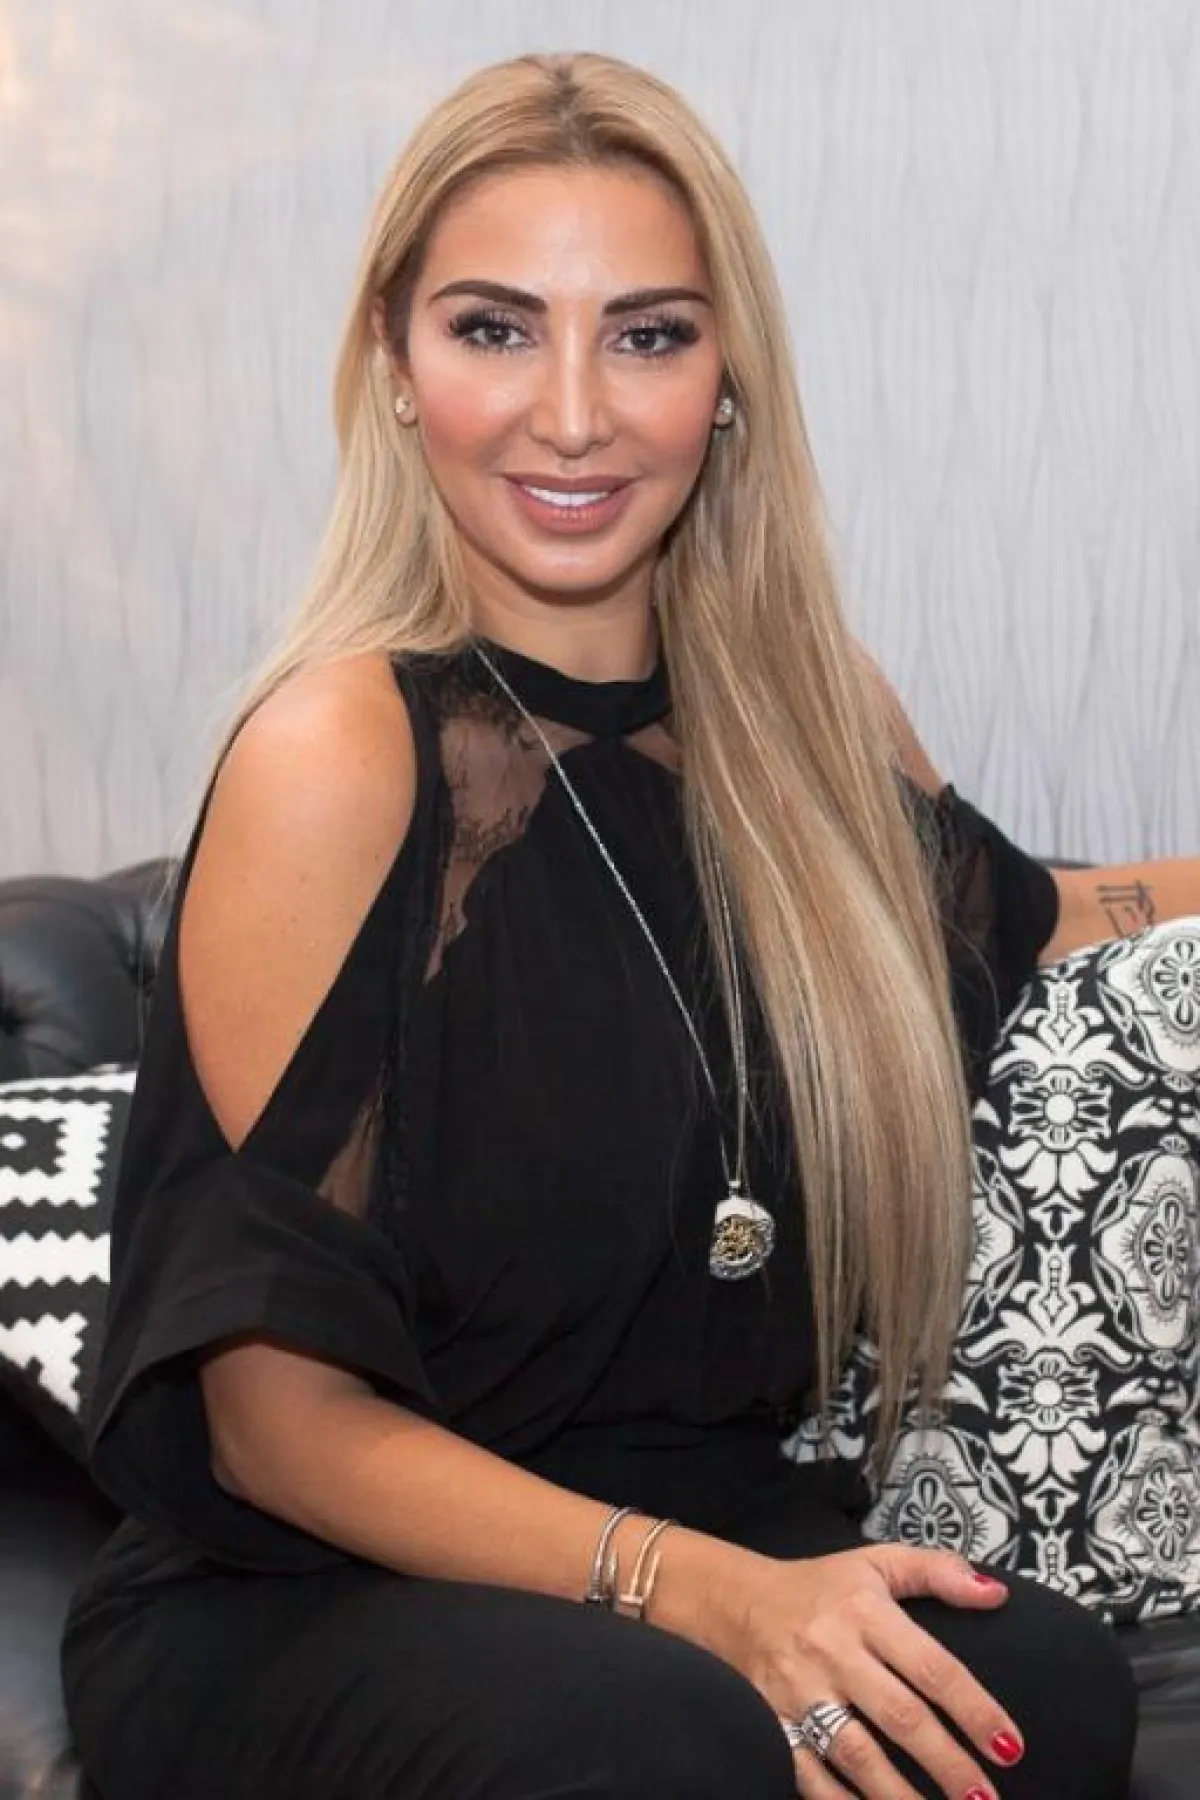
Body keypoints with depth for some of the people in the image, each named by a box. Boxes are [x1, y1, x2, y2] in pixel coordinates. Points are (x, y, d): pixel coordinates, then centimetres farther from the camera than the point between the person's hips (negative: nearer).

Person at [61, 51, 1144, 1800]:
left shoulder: (805, 722, 6)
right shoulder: (336, 757, -12)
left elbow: (1032, 930, 29)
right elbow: (279, 1412, -13)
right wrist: (692, 1591, -25)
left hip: (721, 1536, 5)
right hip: (300, 1605, -4)